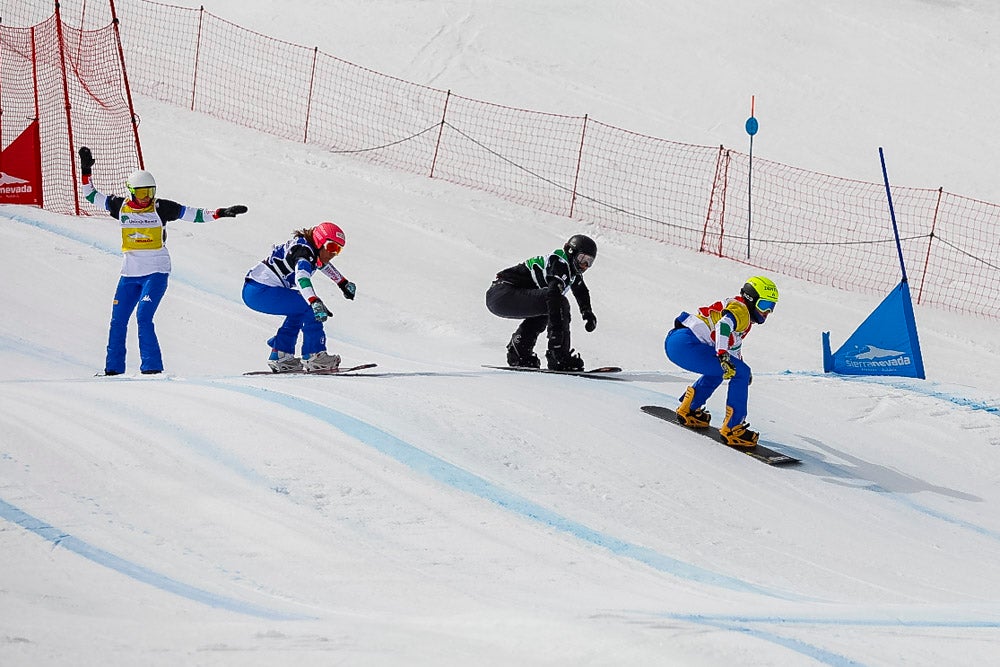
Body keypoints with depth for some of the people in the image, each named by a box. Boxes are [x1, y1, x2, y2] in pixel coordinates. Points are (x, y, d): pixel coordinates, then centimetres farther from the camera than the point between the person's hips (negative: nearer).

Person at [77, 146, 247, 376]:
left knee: (144, 317, -17)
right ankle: (113, 368, 16)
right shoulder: (120, 206, 3)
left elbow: (195, 215, -1)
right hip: (129, 273, 4)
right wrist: (86, 170, 0)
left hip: (156, 273, -4)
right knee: (118, 321, 4)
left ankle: (152, 367, -13)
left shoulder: (161, 208, -3)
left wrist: (221, 213, -10)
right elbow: (91, 195, 9)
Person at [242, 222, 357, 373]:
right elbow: (301, 277, -36)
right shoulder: (303, 251, -16)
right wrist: (315, 303, -49)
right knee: (309, 308, -13)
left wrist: (344, 283, 48)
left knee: (299, 309, 26)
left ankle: (280, 355, 20)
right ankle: (314, 356, -11)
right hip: (260, 292, -11)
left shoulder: (313, 252, 15)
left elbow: (323, 264, 39)